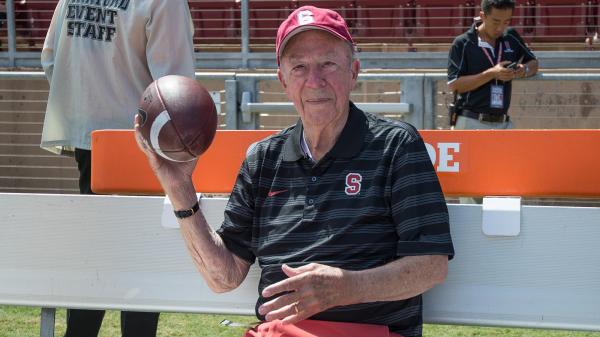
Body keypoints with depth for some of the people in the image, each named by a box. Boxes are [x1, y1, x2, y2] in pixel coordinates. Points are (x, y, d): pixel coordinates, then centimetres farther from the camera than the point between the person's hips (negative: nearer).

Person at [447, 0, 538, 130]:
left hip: (503, 123, 4)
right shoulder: (463, 44, -4)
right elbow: (453, 85, -10)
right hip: (471, 123, -4)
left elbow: (533, 63, 20)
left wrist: (524, 70, -5)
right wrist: (491, 74, -18)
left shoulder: (511, 37, 10)